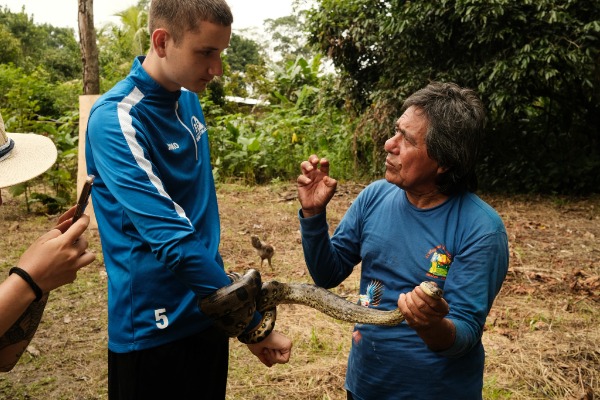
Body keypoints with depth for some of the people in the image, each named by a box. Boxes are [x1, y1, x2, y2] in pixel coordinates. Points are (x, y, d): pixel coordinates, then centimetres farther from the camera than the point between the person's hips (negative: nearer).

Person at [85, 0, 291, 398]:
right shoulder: (117, 119, -22)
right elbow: (172, 241, -28)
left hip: (208, 312, 7)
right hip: (153, 330, -7)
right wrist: (253, 324, -22)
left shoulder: (189, 99, 3)